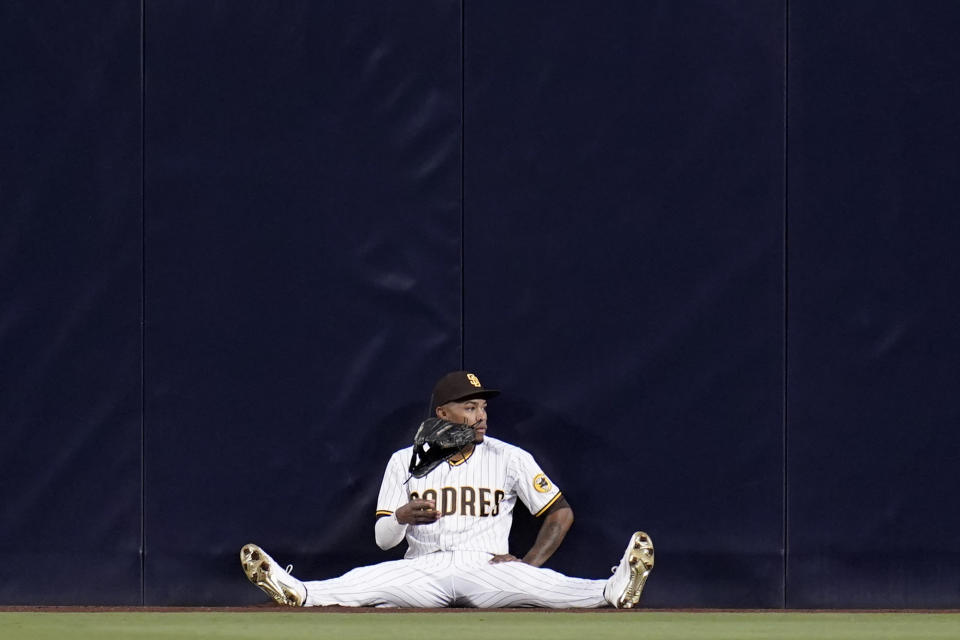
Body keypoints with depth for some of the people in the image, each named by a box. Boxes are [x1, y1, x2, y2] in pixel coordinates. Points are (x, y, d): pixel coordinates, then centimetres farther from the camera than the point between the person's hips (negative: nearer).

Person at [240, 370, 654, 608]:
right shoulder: (405, 461, 11)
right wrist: (403, 517, -18)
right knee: (369, 581, -29)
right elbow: (383, 539, 6)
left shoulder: (510, 458, 8)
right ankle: (296, 593, -50)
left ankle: (614, 591, -55)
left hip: (488, 570, -1)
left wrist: (529, 565, -6)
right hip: (423, 570, 1)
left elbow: (561, 513, 8)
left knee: (538, 584, -33)